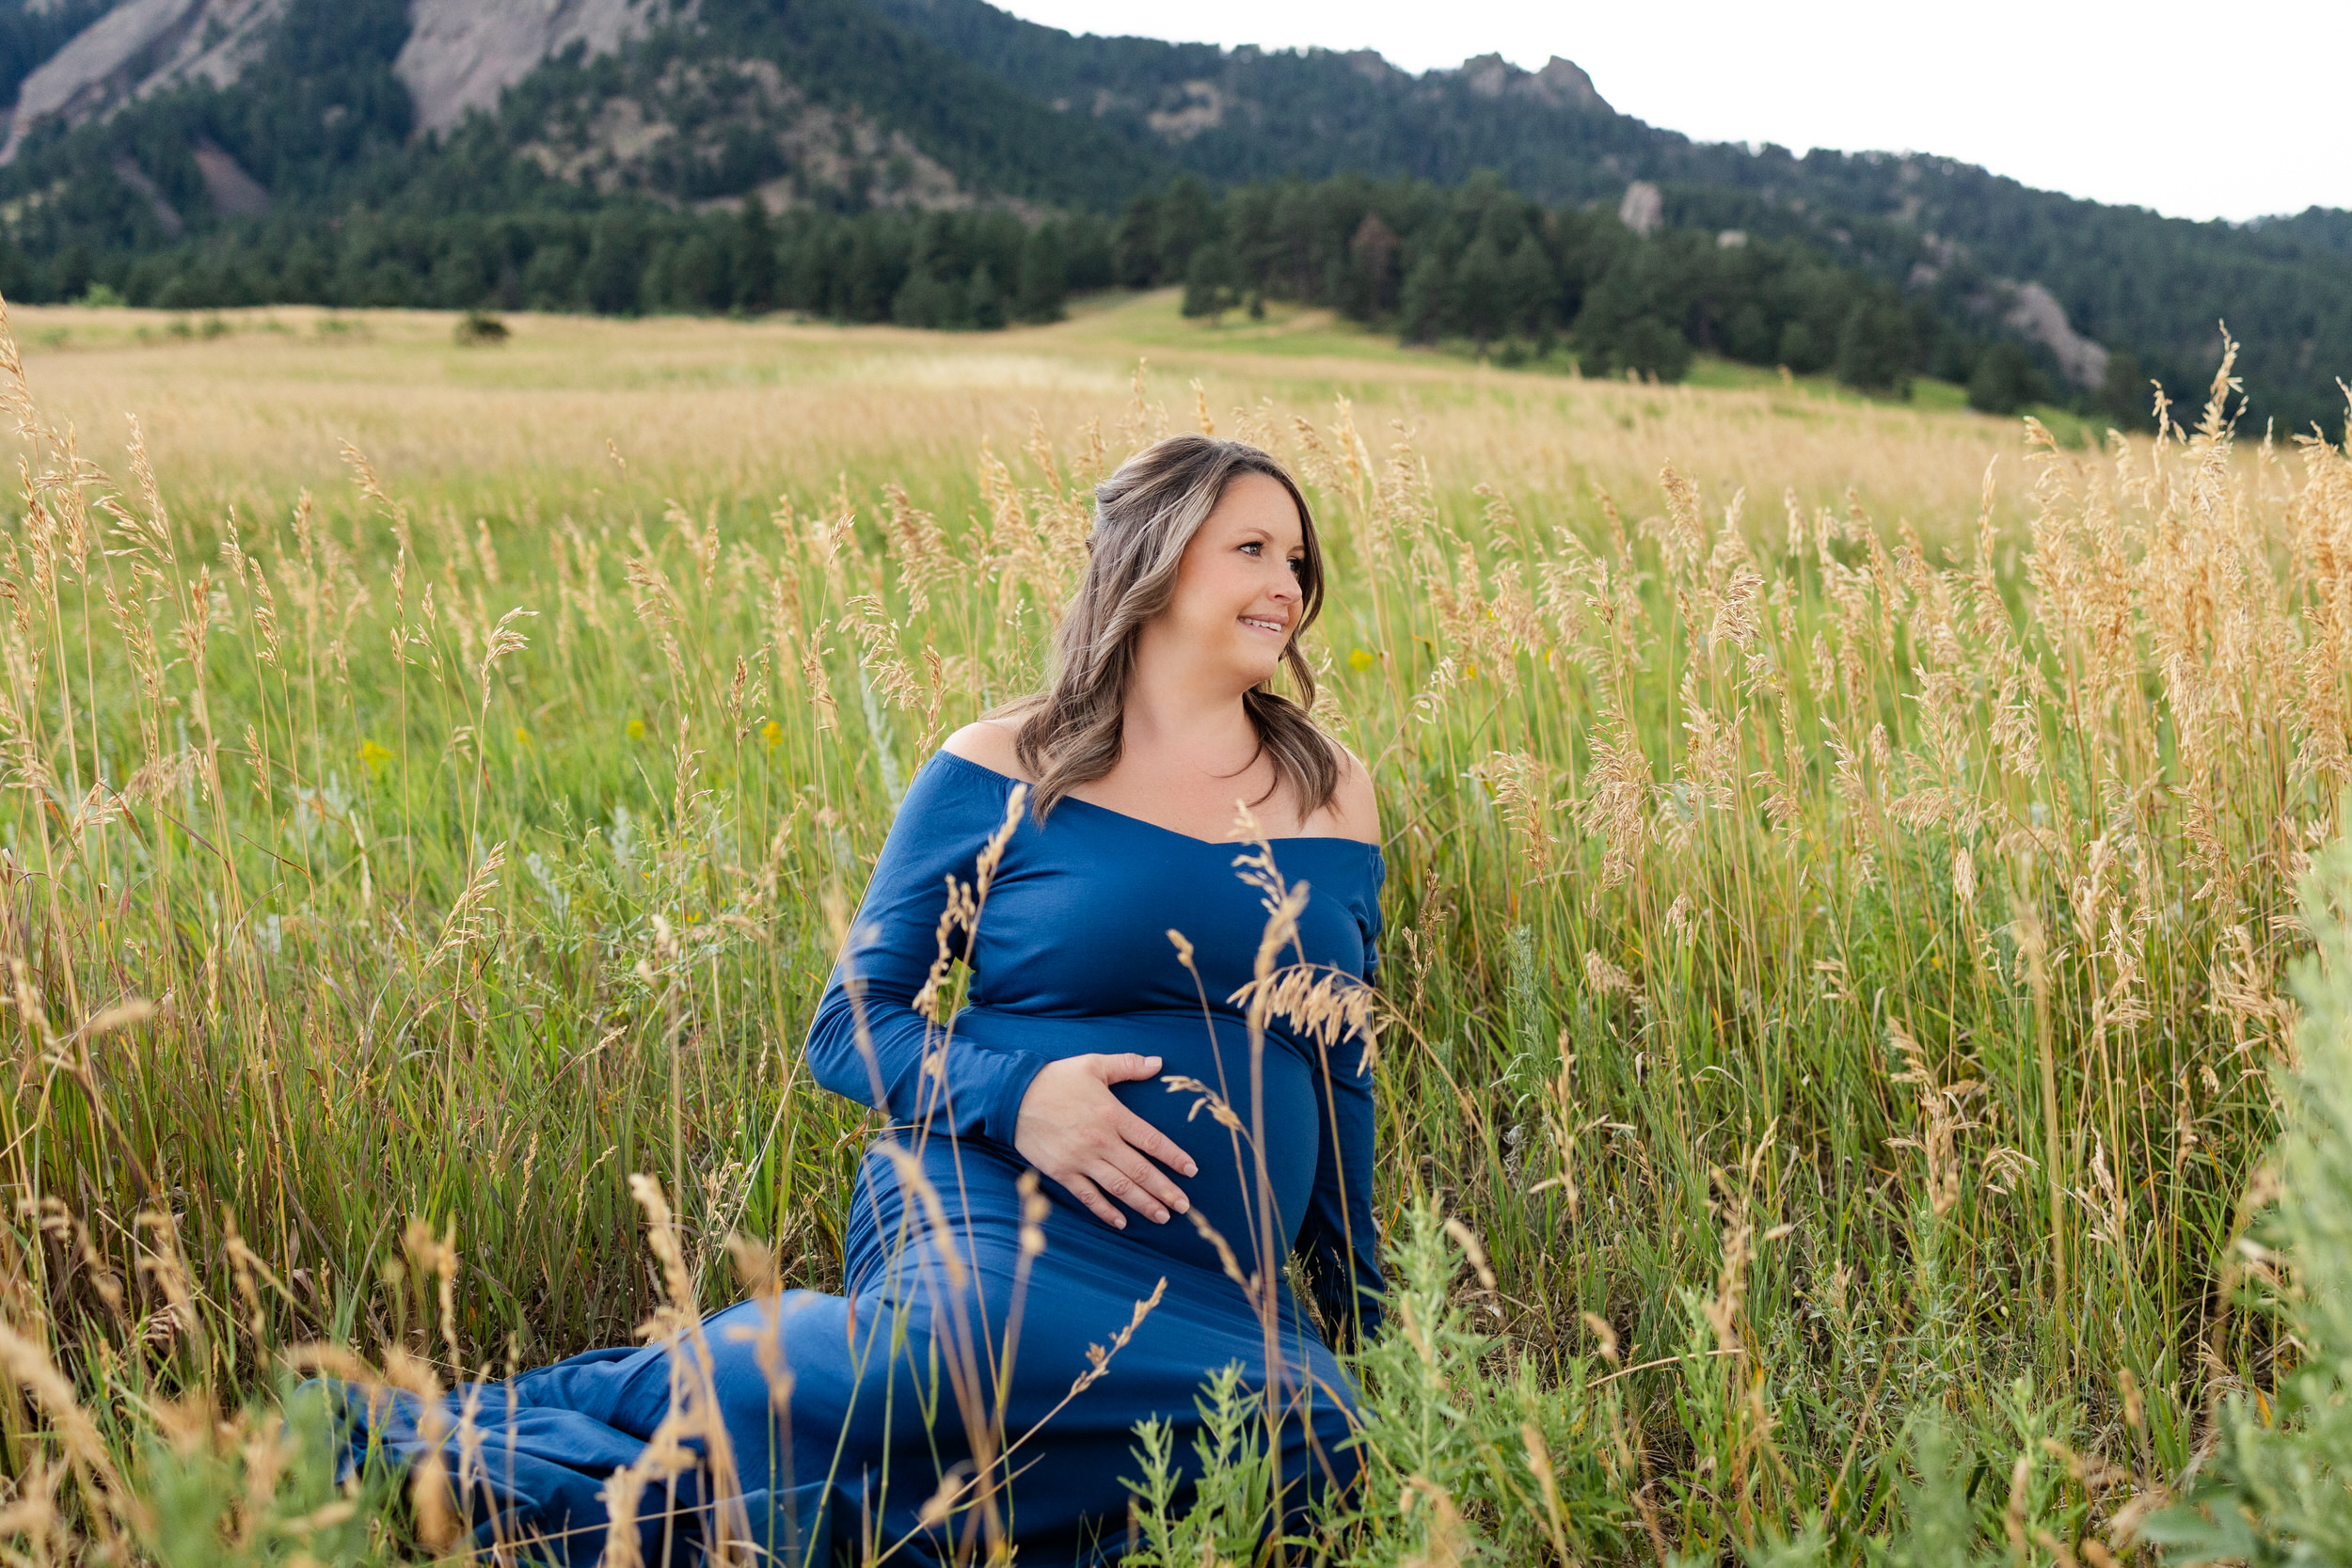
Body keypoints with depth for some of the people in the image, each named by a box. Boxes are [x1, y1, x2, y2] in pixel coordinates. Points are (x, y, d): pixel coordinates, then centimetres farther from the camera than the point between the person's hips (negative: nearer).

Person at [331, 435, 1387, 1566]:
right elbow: (850, 1026, 1)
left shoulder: (1333, 797, 12)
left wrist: (1364, 1321, 18)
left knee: (1322, 1437, -30)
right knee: (968, 1342, -40)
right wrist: (1014, 1091, -18)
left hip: (1213, 1293, 5)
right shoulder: (1001, 772, 1)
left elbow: (1343, 1078, 19)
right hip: (997, 1211, -4)